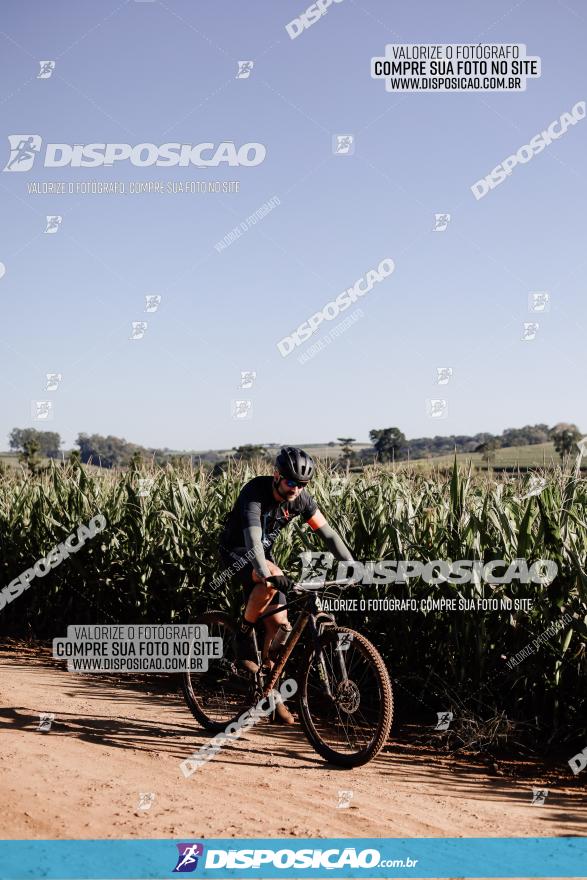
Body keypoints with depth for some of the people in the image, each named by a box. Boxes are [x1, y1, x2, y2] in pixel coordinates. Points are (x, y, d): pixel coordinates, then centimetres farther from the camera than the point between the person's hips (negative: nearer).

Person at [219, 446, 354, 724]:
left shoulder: (301, 498, -13)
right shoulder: (255, 493, -31)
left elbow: (327, 533, -11)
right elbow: (253, 539, -44)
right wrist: (267, 573, -60)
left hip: (263, 552, 6)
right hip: (236, 551, -6)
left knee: (279, 625, -4)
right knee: (272, 579, -37)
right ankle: (243, 635, -15)